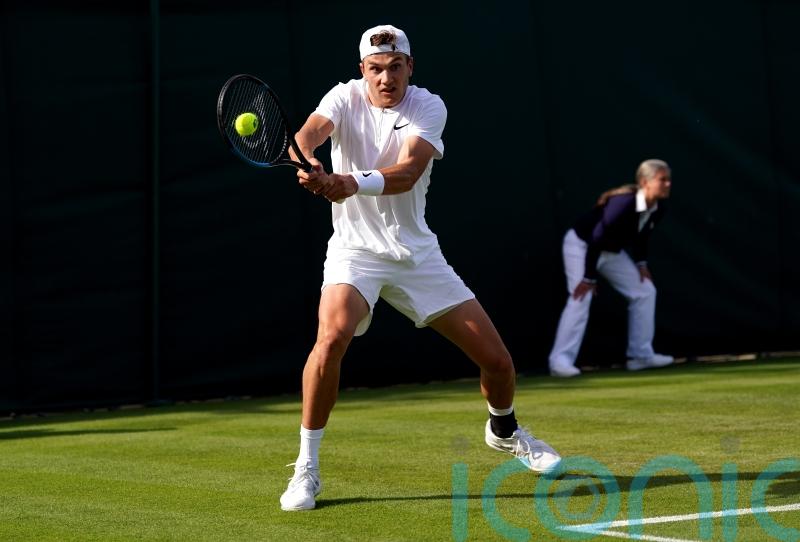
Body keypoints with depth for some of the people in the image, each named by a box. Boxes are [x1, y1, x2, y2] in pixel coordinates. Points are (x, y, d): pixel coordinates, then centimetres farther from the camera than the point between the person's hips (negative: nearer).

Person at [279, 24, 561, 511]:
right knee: (333, 335, -32)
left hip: (417, 252, 2)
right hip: (356, 250, -2)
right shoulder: (345, 97, -7)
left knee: (497, 360, 2)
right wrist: (307, 163, -53)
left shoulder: (429, 107, -9)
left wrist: (354, 184, -46)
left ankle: (504, 429, 37)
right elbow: (308, 133, -28)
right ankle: (306, 468, -19)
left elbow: (407, 172, -27)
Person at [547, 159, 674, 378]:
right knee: (581, 297, -22)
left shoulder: (657, 209, -12)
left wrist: (641, 263, 0)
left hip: (612, 251, 9)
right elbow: (596, 238, -32)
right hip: (581, 245, -9)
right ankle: (560, 360, -23)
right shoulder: (623, 203, -36)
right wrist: (589, 278, -27)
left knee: (645, 291, 7)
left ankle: (640, 355, 14)